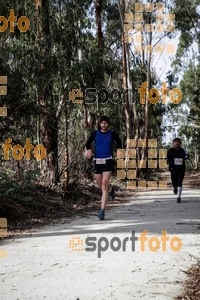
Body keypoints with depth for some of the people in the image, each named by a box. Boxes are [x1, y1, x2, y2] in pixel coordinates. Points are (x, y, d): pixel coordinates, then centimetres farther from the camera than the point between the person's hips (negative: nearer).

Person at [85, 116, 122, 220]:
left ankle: (102, 210, -15)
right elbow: (88, 143, 5)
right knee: (100, 186, 12)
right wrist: (88, 149, -15)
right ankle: (110, 189, 49)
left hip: (108, 161, -3)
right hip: (97, 161, 3)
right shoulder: (95, 133, 5)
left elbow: (119, 142, 18)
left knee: (104, 185, -14)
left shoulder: (112, 134, 2)